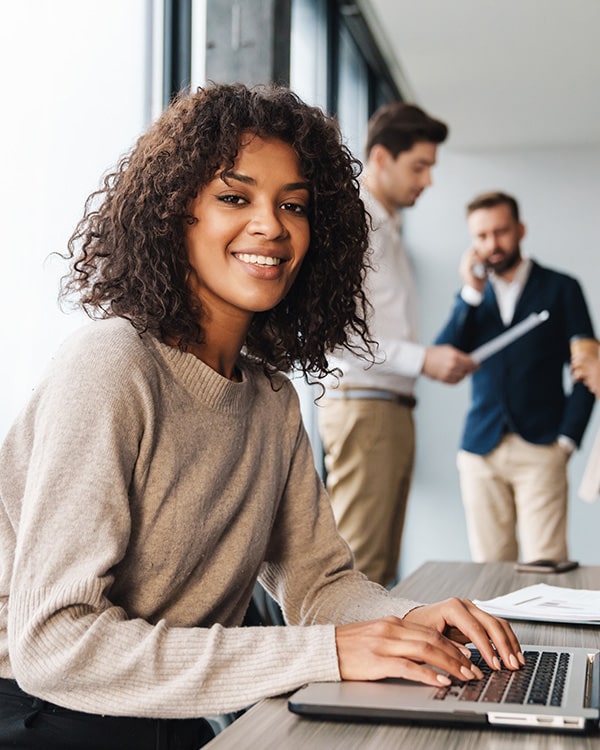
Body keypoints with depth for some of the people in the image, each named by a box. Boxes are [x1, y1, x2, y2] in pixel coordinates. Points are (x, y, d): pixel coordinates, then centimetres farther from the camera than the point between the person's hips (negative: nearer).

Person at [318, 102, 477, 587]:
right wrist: (422, 359, -19)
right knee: (358, 566, -10)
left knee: (383, 568, 10)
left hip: (394, 406, 9)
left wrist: (440, 360, 8)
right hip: (362, 405, -9)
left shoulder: (389, 228, 22)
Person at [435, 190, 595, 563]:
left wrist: (567, 439, -3)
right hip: (481, 450, 3)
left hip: (540, 451, -2)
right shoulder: (472, 297, 16)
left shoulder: (560, 288, 8)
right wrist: (471, 292, -3)